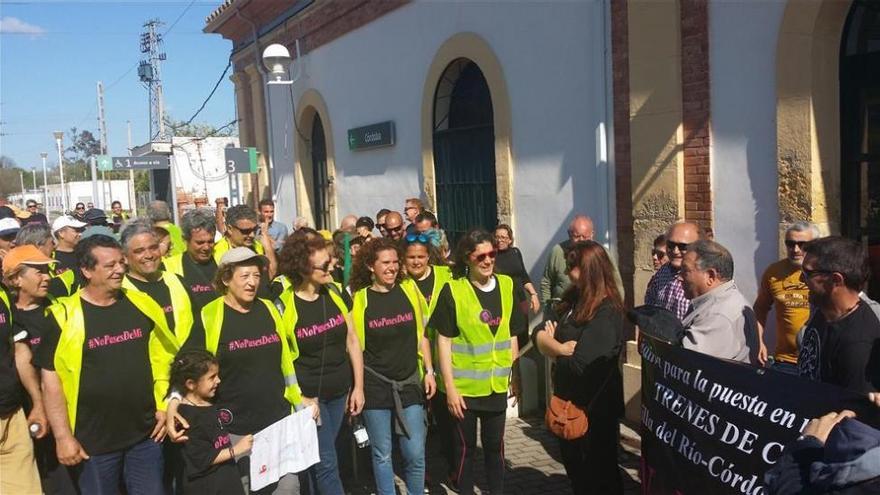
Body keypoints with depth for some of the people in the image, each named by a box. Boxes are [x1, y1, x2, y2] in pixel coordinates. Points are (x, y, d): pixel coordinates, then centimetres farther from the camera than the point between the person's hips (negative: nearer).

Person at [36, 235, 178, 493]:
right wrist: (63, 436, -9)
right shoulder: (64, 316, -9)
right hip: (92, 440, -2)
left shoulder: (142, 304, 0)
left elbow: (162, 357, 9)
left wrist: (164, 406, 3)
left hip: (146, 433, 3)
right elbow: (51, 379, -7)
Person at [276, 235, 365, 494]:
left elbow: (352, 340, 6)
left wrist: (359, 386, 6)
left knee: (320, 459, 15)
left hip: (340, 392, 4)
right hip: (308, 395, -4)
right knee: (327, 462, 1)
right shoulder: (284, 305, -15)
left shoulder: (336, 293, -1)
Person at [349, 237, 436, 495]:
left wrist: (429, 371, 4)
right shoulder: (360, 298, -5)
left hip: (409, 383, 1)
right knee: (382, 454, 8)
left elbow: (420, 334, 8)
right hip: (375, 385, -1)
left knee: (415, 454, 3)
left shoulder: (409, 288, 0)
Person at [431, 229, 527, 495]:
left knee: (495, 444, 16)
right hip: (463, 385, -3)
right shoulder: (452, 290, -12)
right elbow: (444, 341, -10)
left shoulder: (507, 286, 0)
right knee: (465, 445, 12)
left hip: (497, 384, 3)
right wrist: (449, 387, -12)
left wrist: (515, 375, 9)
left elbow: (512, 335, 8)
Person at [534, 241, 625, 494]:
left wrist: (551, 344, -12)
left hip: (595, 406, -8)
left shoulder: (606, 313, -23)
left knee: (599, 472, 13)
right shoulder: (571, 299, 2)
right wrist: (564, 347, -21)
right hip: (568, 399, 8)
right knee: (572, 464, 24)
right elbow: (540, 335, -3)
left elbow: (579, 364, -29)